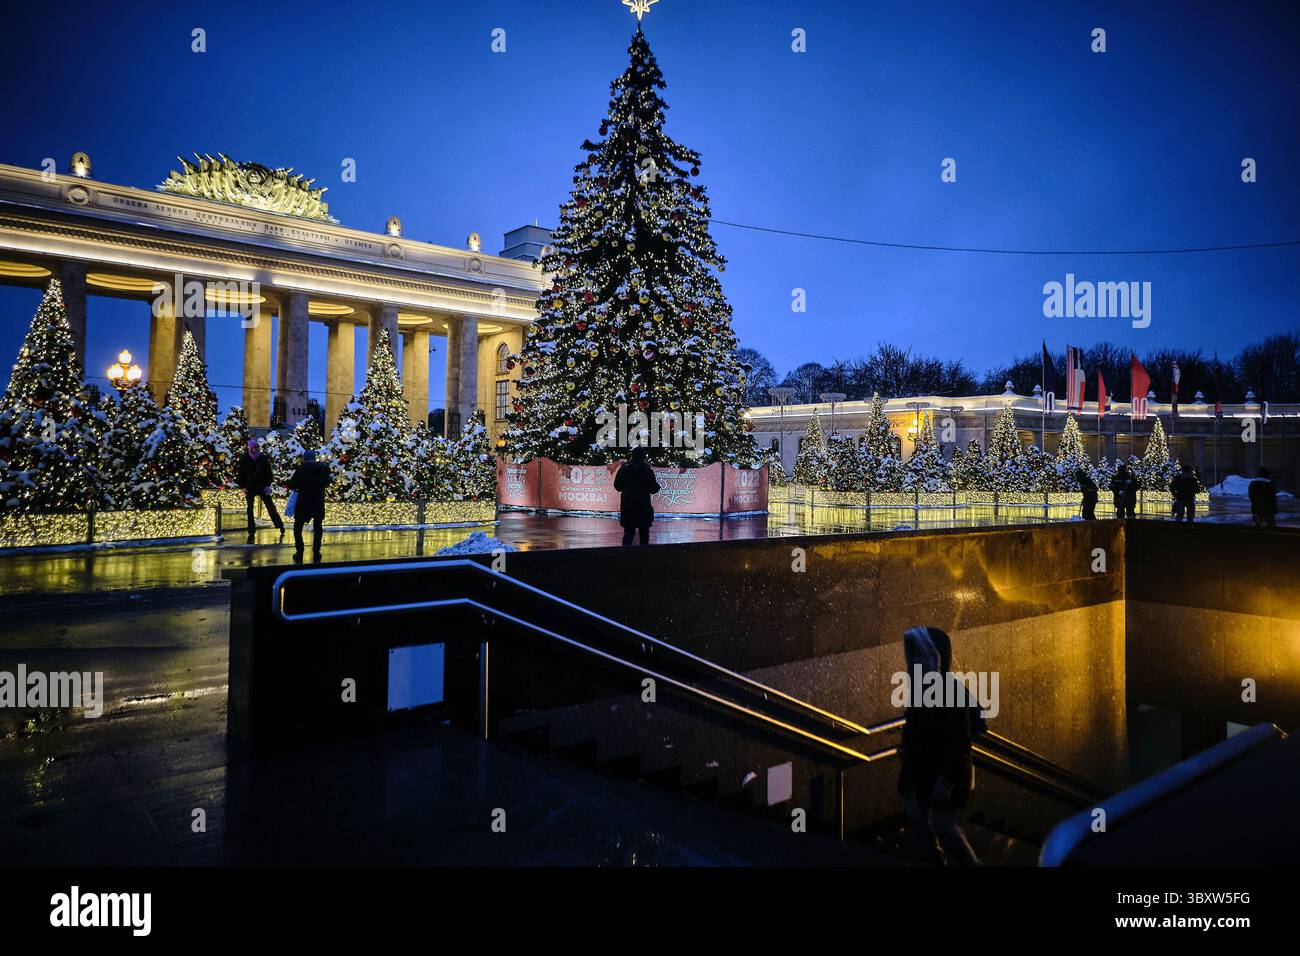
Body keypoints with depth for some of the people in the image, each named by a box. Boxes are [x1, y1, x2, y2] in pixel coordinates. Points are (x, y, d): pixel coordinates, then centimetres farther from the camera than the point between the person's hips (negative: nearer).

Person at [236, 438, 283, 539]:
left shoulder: (264, 458, -2)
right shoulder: (244, 459, -5)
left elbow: (268, 472, 3)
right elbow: (239, 473, 0)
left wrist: (268, 485, -4)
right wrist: (242, 487, -4)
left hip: (262, 486, 0)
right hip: (249, 487, 0)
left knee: (270, 506, 3)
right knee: (250, 509, 2)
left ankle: (280, 526, 13)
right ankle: (251, 531, 8)